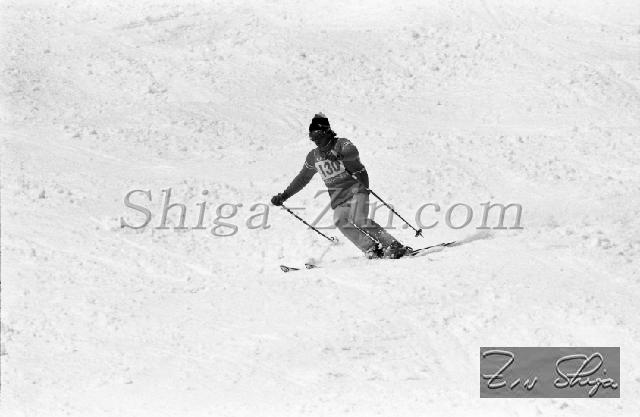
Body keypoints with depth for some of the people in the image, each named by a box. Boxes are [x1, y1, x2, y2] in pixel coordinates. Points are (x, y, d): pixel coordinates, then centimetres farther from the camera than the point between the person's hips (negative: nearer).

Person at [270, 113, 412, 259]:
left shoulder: (341, 144, -4)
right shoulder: (313, 156, 15)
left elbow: (353, 151, -28)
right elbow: (302, 178, 27)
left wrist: (338, 155, -49)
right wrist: (284, 195, 24)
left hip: (356, 188, -5)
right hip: (338, 197, 5)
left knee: (358, 220, -26)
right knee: (340, 221, -24)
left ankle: (395, 246, -23)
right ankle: (371, 249, -25)